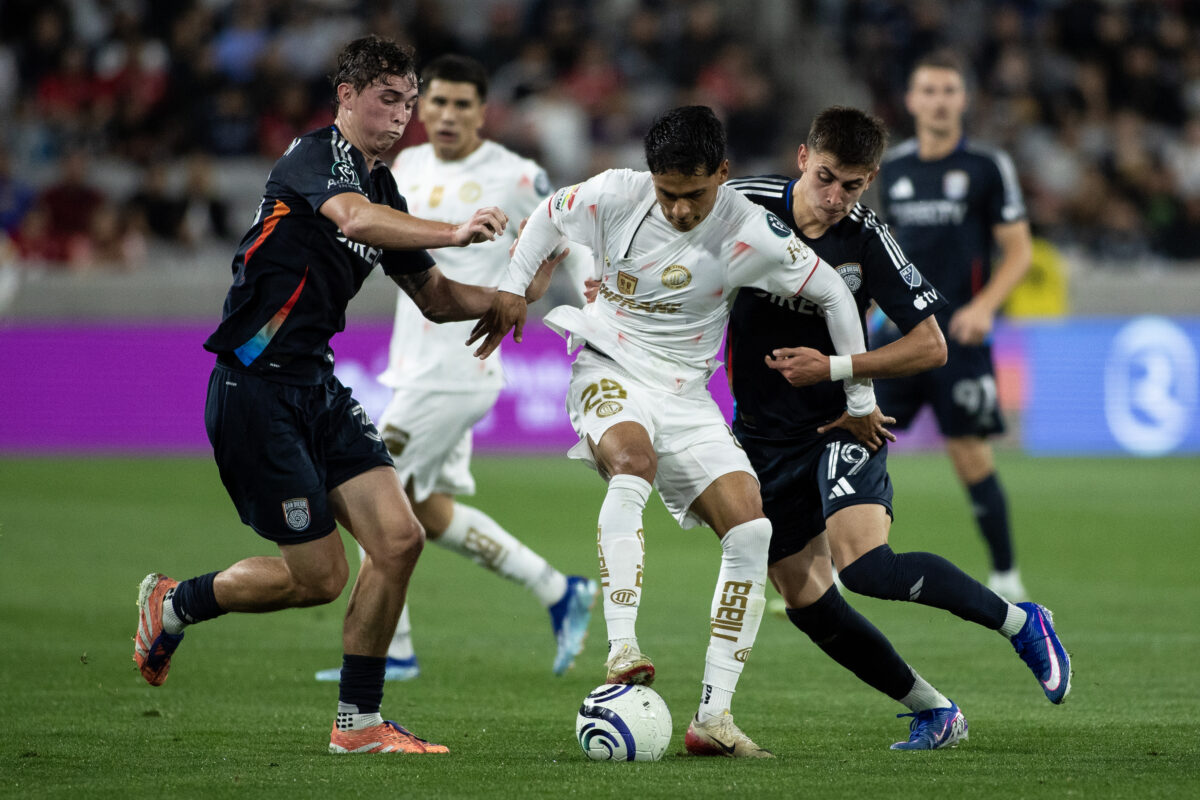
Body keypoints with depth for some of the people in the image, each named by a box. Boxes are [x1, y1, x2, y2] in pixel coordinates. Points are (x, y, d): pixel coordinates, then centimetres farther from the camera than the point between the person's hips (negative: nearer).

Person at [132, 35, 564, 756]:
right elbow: (353, 217, -35)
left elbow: (436, 298, 18)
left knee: (399, 539, -4)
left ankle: (359, 722, 6)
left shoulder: (384, 188, 15)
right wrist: (452, 232, -47)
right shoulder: (314, 158, -12)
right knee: (320, 573, -5)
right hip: (257, 389, -8)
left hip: (317, 386, 8)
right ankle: (173, 603, 19)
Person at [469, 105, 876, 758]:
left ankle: (713, 716, -14)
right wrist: (512, 288, 5)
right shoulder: (615, 196, -11)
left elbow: (834, 295, -1)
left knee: (750, 528, -15)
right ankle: (621, 650, -47)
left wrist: (860, 399, 5)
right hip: (608, 371, -2)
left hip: (685, 394, 2)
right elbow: (548, 216, 12)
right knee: (632, 460, -37)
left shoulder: (750, 234, -13)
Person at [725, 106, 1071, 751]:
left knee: (866, 567, -27)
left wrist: (834, 369, -21)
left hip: (840, 424, -4)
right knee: (807, 603, 2)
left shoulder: (866, 241, -14)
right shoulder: (744, 203, -10)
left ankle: (1018, 621, -7)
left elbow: (931, 346, -11)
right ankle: (932, 712, 17)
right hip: (763, 437, 4)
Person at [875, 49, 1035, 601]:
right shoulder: (894, 168, 10)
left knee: (970, 457, -3)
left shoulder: (987, 166, -2)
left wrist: (984, 306, -17)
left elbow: (1019, 251, -2)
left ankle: (1006, 579, 14)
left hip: (959, 334, -4)